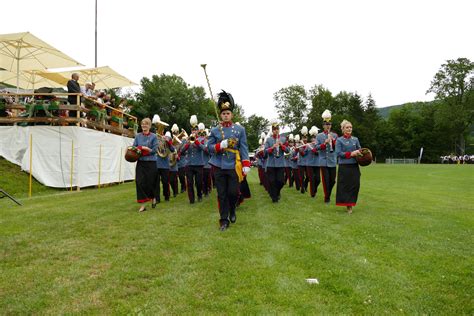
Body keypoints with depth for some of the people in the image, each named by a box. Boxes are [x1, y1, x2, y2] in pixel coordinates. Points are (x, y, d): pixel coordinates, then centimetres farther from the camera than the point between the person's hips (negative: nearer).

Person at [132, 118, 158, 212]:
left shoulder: (153, 136, -1)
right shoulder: (138, 136, 7)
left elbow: (154, 150, -9)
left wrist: (144, 148, -15)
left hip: (151, 163, -2)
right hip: (140, 162, 2)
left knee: (150, 182, 5)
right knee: (140, 182, -6)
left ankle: (153, 198, 34)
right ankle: (142, 204, 0)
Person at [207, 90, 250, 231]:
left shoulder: (240, 129, 4)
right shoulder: (214, 130, 6)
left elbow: (244, 148, 0)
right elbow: (209, 147, 3)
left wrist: (246, 165, -8)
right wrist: (220, 145, -17)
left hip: (234, 166, -1)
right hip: (219, 167, 1)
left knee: (233, 192, -1)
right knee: (222, 194, 4)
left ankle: (232, 210, 30)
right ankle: (224, 220, 14)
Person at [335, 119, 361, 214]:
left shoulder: (355, 139, 12)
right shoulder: (339, 140, -1)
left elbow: (359, 151, 14)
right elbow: (338, 153, -10)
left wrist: (359, 153, -10)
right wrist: (351, 154, -17)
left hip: (354, 166, 4)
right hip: (344, 166, -4)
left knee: (355, 185, 1)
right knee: (344, 185, -1)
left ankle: (350, 203, 16)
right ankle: (348, 205, 10)